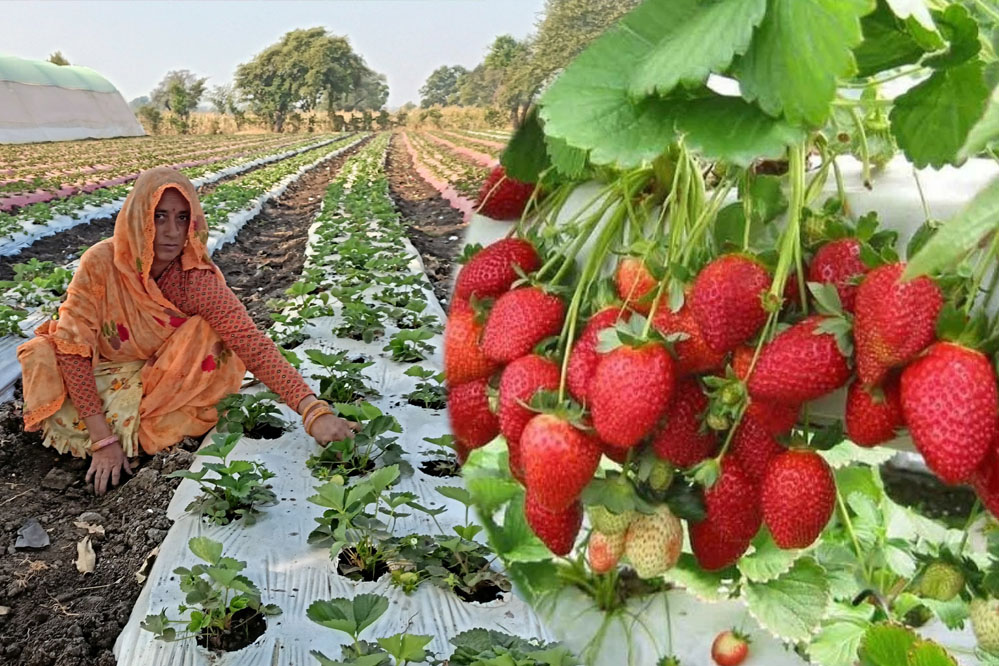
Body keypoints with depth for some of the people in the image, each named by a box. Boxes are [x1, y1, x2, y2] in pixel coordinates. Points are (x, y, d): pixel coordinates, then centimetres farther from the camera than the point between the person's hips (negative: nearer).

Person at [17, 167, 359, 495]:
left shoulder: (197, 280, -26)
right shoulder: (102, 262, -26)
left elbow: (253, 345, -35)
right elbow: (74, 348, -24)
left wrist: (313, 411, -48)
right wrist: (103, 440, -30)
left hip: (156, 377, 0)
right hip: (98, 374, 1)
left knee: (209, 337, -26)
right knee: (45, 353, -26)